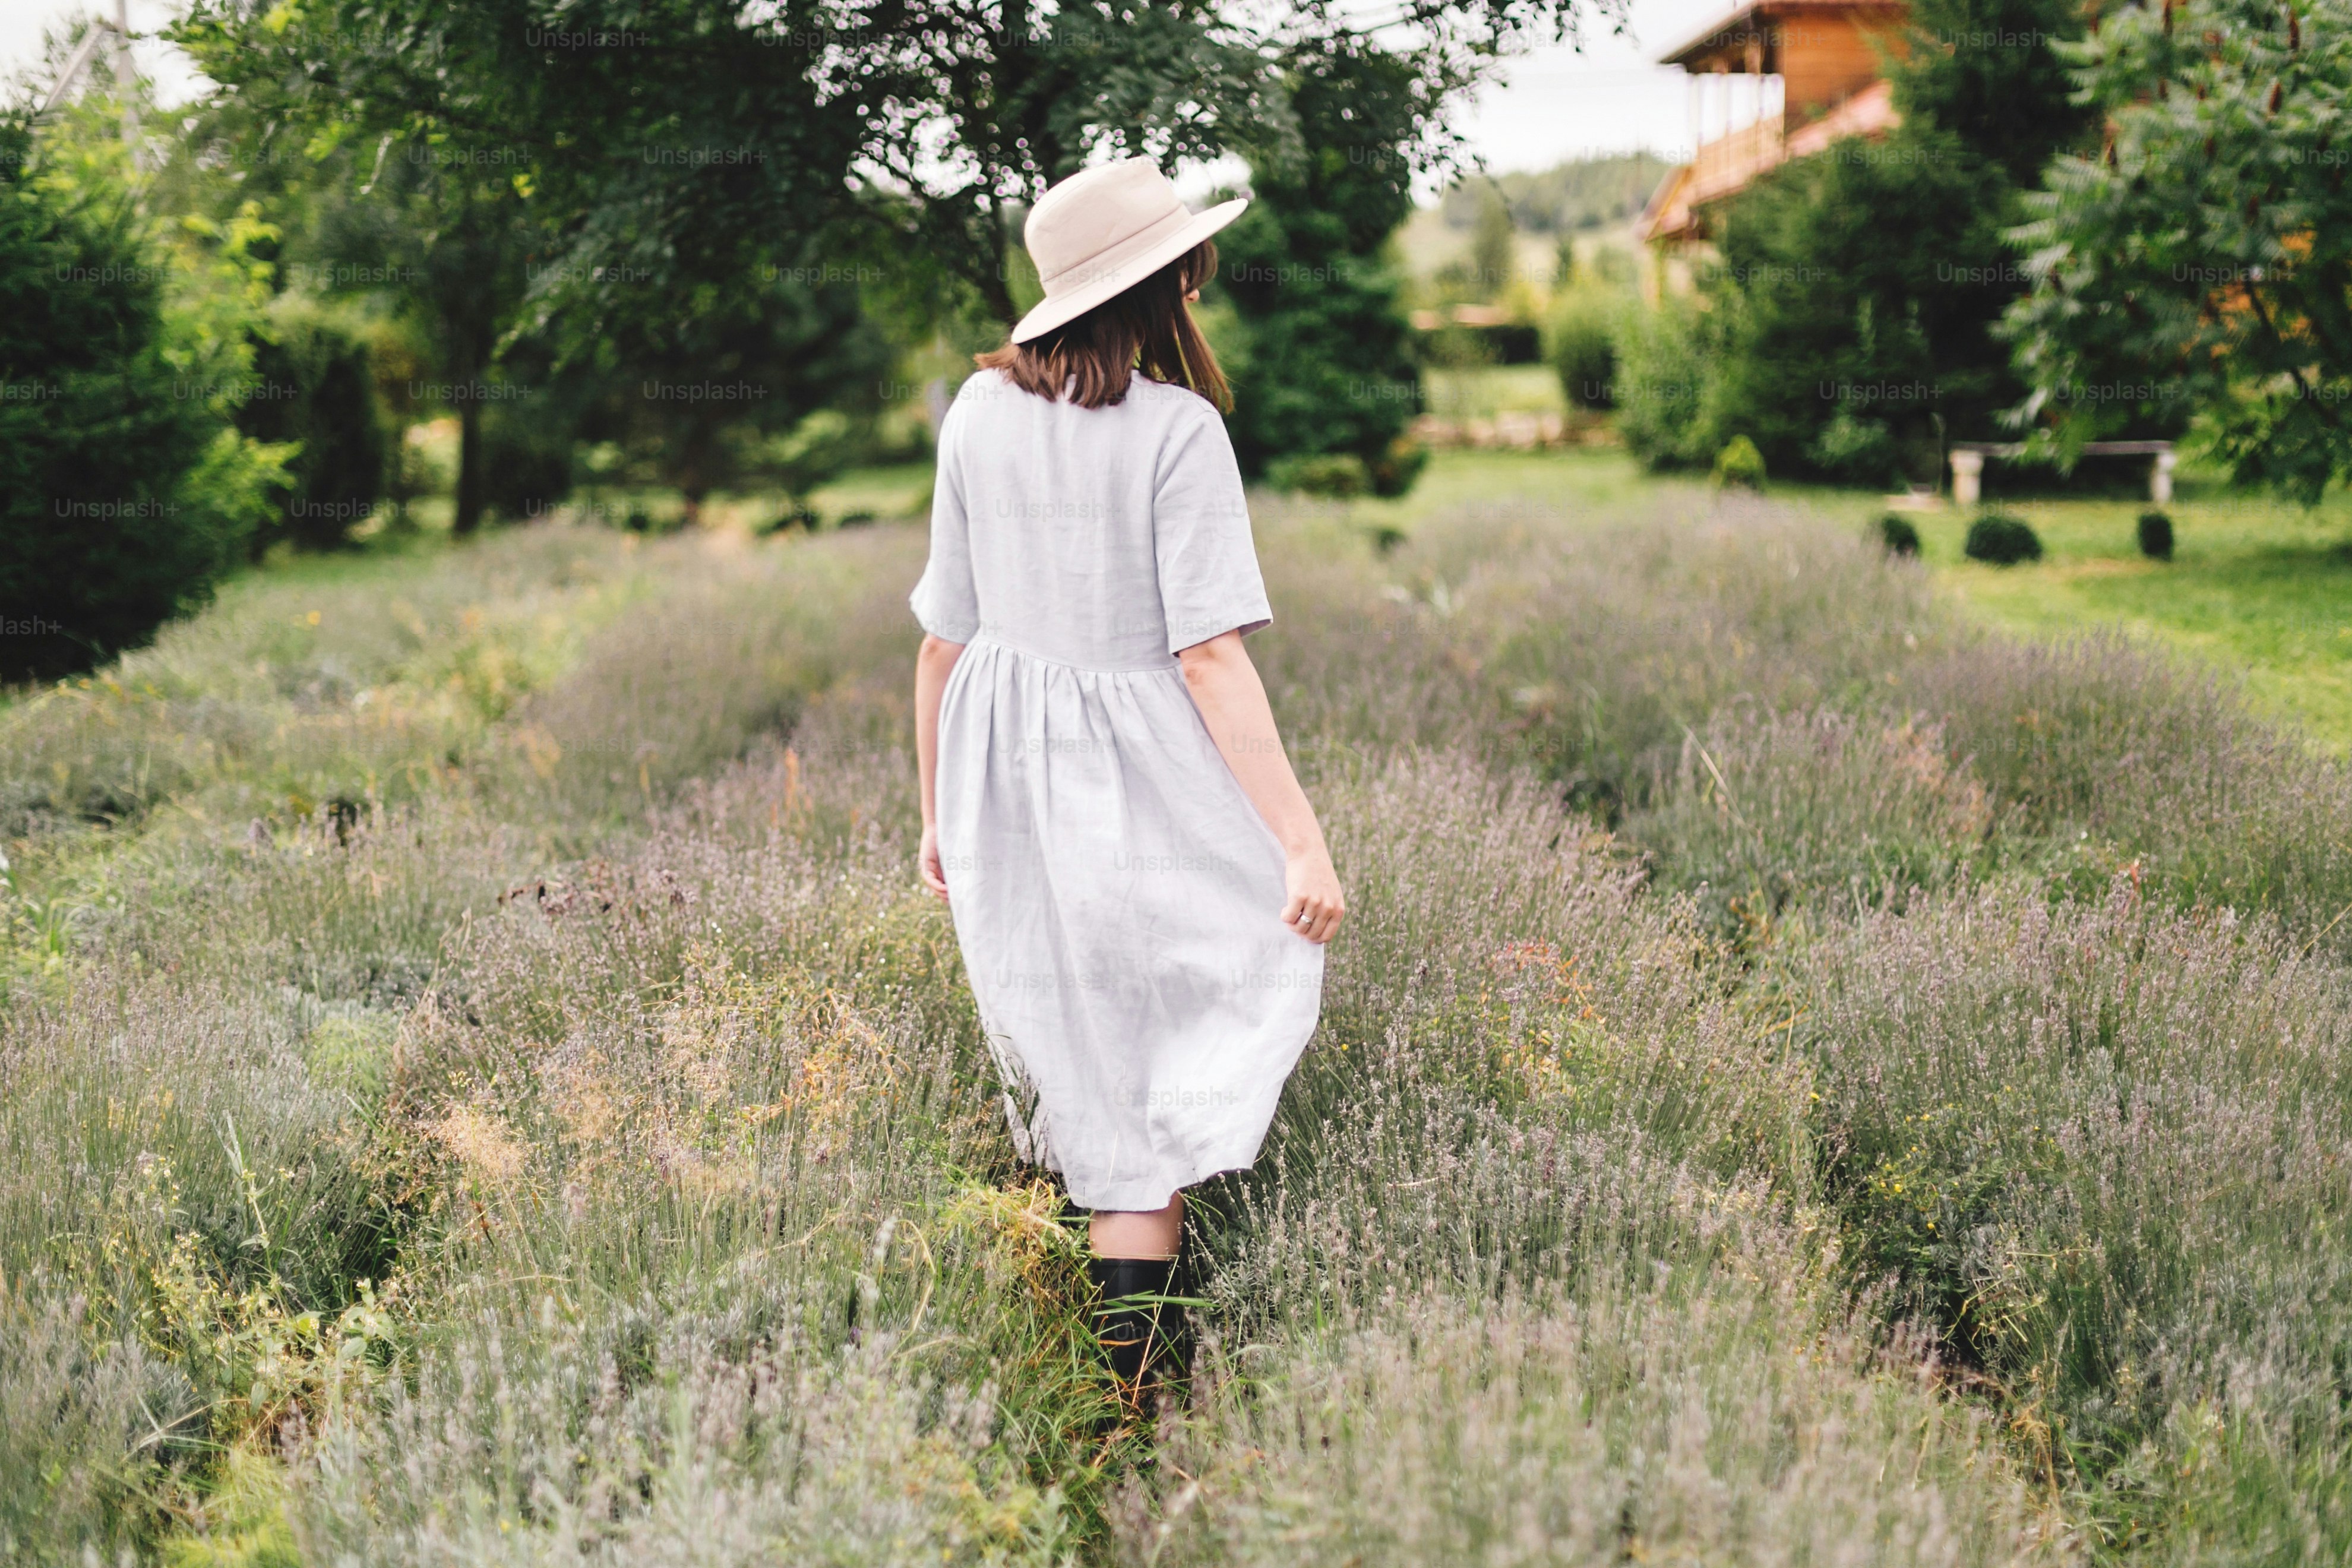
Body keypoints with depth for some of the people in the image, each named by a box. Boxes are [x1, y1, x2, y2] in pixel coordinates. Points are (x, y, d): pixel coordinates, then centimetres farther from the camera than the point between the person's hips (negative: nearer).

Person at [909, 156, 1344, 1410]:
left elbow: (944, 641, 5)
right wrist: (1303, 837, -19)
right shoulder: (1178, 430, -16)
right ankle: (1125, 1371, 5)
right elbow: (1209, 658, -21)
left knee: (1060, 1058, 22)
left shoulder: (980, 410, 0)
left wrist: (940, 816, 16)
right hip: (1133, 785, -6)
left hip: (997, 784, 6)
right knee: (1148, 1090, 5)